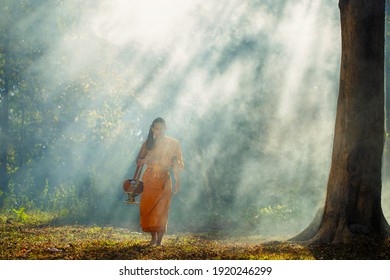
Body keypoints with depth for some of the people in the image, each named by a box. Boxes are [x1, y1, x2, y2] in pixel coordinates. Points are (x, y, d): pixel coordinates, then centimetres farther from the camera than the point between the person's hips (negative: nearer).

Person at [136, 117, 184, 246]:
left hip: (164, 180, -2)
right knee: (147, 208, -5)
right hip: (149, 180, 2)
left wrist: (177, 182, -5)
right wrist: (144, 160, -17)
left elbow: (176, 164, 2)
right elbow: (138, 161, 7)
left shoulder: (172, 144, 3)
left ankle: (159, 239, -5)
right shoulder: (148, 143, 7)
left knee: (161, 210, -8)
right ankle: (153, 237, 8)